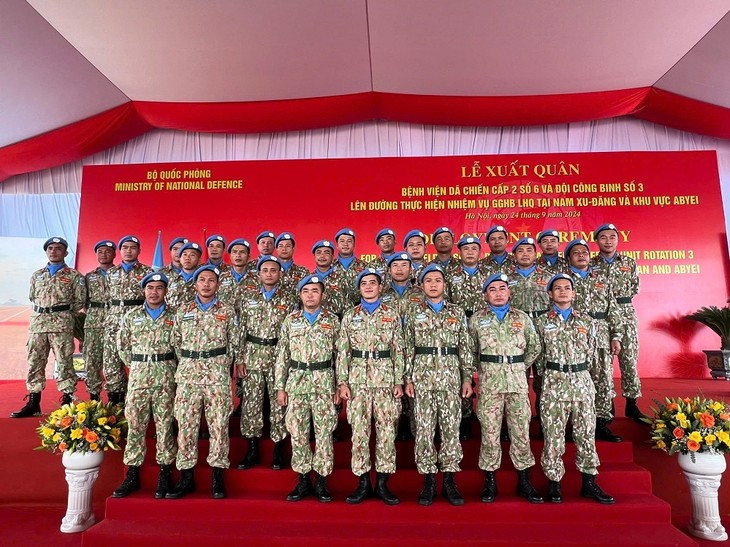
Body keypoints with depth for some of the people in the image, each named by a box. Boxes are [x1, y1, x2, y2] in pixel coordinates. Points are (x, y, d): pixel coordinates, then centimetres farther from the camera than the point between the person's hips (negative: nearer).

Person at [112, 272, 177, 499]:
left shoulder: (174, 317, 3)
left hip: (165, 376, -2)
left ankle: (165, 475, 12)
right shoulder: (131, 316, 8)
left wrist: (170, 368, 4)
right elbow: (122, 344, 14)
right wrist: (136, 366, 11)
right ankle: (132, 476, 16)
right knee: (135, 423, 4)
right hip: (138, 375, 2)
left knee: (165, 424, 3)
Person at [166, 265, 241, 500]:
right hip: (188, 373, 2)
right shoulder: (183, 311, 10)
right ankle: (186, 478, 15)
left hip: (218, 374, -2)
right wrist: (188, 364, 11)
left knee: (219, 424, 1)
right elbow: (176, 343, 15)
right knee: (186, 424, 3)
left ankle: (217, 476, 12)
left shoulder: (227, 312, 5)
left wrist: (221, 366, 7)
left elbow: (235, 344, 7)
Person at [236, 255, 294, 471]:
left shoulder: (287, 300, 2)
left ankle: (278, 451, 18)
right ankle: (253, 450, 20)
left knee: (279, 403, 4)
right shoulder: (248, 296, 6)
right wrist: (240, 359, -1)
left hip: (279, 355, -1)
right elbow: (241, 329, 5)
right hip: (252, 355, 1)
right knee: (250, 402, 6)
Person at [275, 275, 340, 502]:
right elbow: (282, 355, 7)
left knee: (324, 432, 3)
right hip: (296, 381, 2)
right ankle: (303, 480, 21)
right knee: (297, 431, 6)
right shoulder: (290, 320, 7)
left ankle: (321, 481, 18)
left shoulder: (333, 320, 3)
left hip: (324, 383, -1)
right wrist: (280, 386, 3)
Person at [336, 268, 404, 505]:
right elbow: (342, 351, 6)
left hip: (385, 378, 0)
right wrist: (342, 382, -2)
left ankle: (382, 483, 16)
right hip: (358, 379, 0)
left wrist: (399, 381, -1)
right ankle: (363, 483, 16)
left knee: (386, 431, 3)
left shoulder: (392, 314, 7)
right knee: (359, 431, 3)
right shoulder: (350, 316, 8)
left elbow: (398, 351, 5)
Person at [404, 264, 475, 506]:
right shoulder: (413, 312, 5)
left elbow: (466, 347, 8)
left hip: (451, 376, 1)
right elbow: (408, 348, 4)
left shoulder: (457, 312, 8)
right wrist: (408, 379, -1)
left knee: (451, 427, 4)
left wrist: (468, 378, 2)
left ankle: (449, 480, 17)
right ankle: (428, 480, 15)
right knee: (424, 428, 2)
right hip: (422, 376, -1)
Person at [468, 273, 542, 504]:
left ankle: (524, 482, 20)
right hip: (489, 382, -1)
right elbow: (470, 350, 10)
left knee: (521, 432, 6)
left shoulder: (522, 317, 8)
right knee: (489, 432, 3)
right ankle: (490, 482, 16)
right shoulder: (476, 319, 5)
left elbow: (535, 347, 15)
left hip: (517, 380, 1)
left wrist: (521, 367, 12)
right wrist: (484, 368, 8)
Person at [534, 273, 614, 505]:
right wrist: (548, 377, 9)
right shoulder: (541, 322, 3)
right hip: (553, 383, -2)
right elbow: (537, 356, 8)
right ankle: (554, 483, 13)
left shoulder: (587, 321, 8)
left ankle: (589, 483, 21)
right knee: (553, 436, 1)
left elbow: (591, 353, 14)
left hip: (582, 381, 2)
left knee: (586, 433, 8)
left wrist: (577, 373, 13)